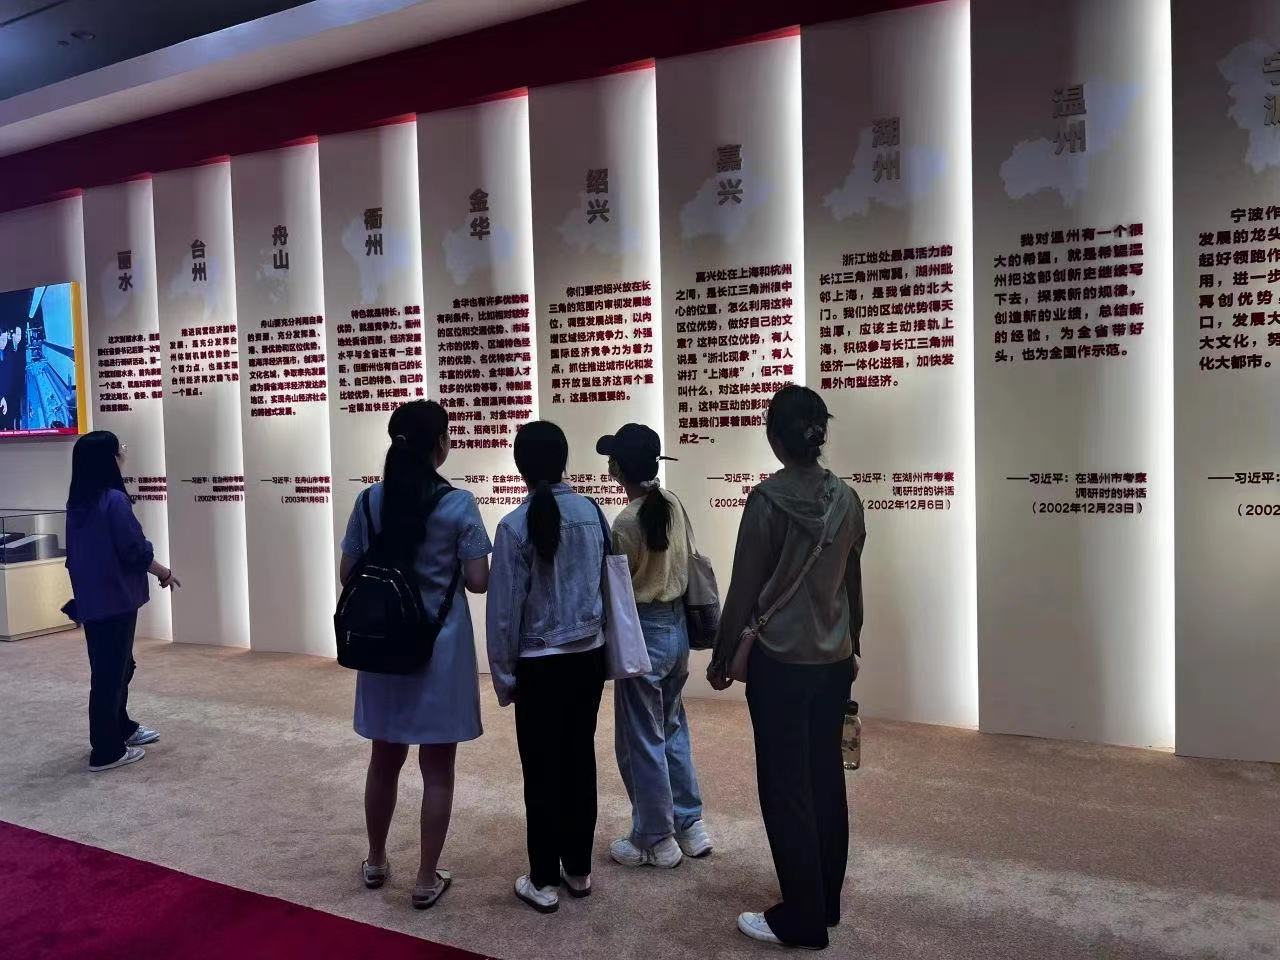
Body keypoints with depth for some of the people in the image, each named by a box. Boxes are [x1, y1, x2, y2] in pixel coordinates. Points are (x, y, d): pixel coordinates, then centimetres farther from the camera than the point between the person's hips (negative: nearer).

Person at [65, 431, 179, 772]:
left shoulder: (78, 502, 6)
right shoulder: (114, 500, -19)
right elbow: (136, 551, -16)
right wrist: (165, 573, -2)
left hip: (90, 600, 9)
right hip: (115, 600, -9)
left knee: (119, 665, 23)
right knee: (110, 671, 0)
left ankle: (121, 727, 38)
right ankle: (106, 751, 9)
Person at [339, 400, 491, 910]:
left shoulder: (370, 500, -1)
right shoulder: (458, 503, -13)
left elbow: (348, 575, 4)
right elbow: (478, 581, -11)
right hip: (440, 647, -4)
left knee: (384, 759, 20)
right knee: (437, 769, 8)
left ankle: (376, 863, 35)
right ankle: (427, 879, 17)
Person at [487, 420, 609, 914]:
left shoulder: (515, 525, -14)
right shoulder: (593, 512, -3)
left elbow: (505, 610, -10)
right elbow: (607, 584, 5)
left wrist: (504, 675, 1)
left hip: (541, 664, -4)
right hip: (590, 655, 4)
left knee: (542, 770, 7)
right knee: (580, 760, 15)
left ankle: (544, 881, 19)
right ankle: (578, 869, 28)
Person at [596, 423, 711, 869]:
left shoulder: (627, 521, -19)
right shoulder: (674, 506, 2)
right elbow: (684, 567, 8)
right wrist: (674, 617, 17)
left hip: (644, 631, -8)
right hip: (677, 625, 8)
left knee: (642, 741, 7)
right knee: (672, 728, 21)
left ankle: (656, 841, 20)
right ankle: (690, 826, 30)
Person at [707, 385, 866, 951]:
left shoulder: (768, 500, -16)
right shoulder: (848, 500, 2)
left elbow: (744, 589, -12)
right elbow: (852, 586, 11)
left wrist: (721, 657, 0)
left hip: (780, 663, -6)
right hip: (834, 661, 6)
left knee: (786, 791, 4)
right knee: (826, 782, 15)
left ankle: (802, 920, 14)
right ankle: (827, 903, 29)